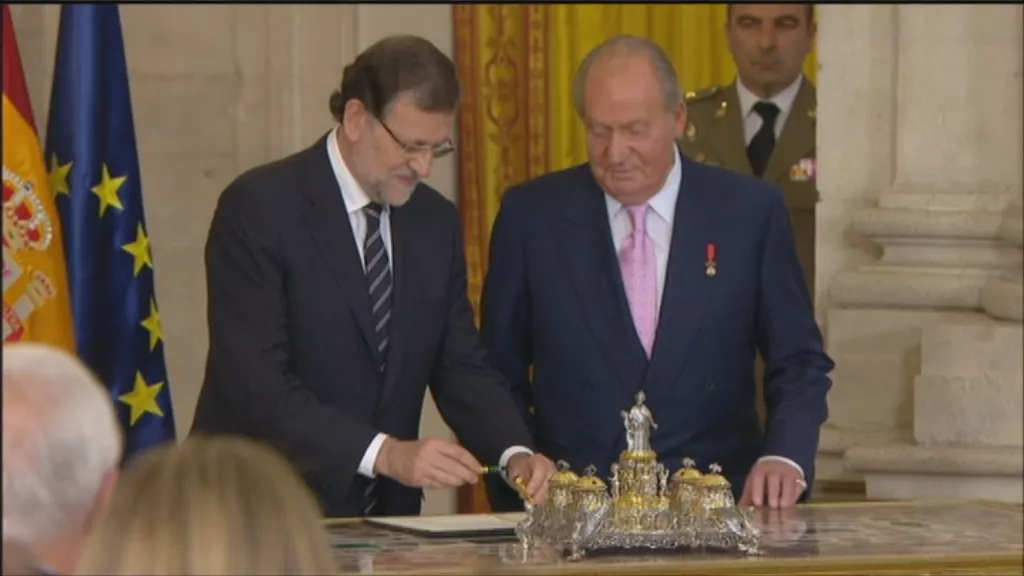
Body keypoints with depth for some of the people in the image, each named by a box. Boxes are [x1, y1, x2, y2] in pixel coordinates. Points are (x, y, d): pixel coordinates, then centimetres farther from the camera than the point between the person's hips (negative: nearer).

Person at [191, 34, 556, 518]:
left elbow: (461, 366, 11)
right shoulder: (258, 207, -10)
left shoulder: (436, 221, 10)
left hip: (386, 514, 6)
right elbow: (255, 384, -17)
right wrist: (385, 453, -26)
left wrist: (515, 454, -9)